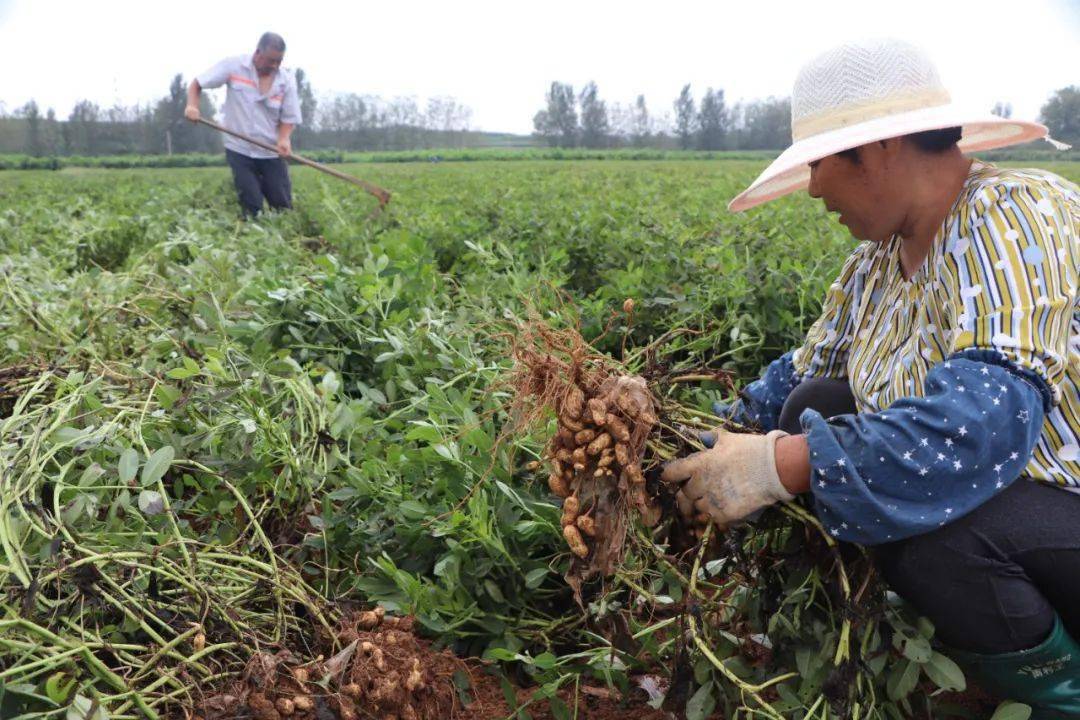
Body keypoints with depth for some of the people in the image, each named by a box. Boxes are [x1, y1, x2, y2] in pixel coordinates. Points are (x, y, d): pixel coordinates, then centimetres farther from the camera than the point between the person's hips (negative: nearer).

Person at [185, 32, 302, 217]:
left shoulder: (287, 80, -4)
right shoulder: (233, 66, -7)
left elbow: (289, 117, 1)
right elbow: (197, 84, 1)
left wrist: (284, 138, -20)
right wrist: (192, 105, -19)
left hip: (272, 153, 2)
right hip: (240, 150, -1)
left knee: (284, 208, 3)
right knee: (253, 210, -3)